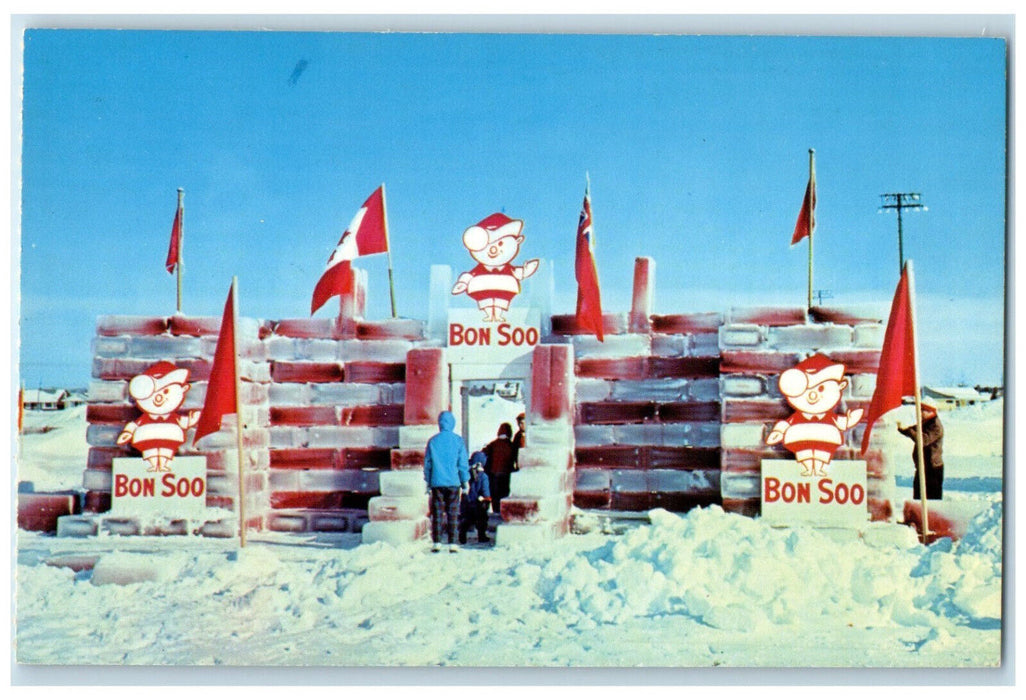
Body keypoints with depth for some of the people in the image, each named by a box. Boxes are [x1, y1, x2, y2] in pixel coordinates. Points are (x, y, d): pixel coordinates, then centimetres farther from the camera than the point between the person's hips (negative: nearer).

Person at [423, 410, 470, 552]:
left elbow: (427, 463, 7)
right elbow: (463, 463, 1)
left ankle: (436, 542, 2)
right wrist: (465, 482, 9)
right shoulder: (458, 440, -2)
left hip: (436, 482, 1)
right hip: (453, 482, -1)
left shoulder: (433, 441, 2)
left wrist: (428, 482, 15)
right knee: (452, 514, 2)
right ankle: (452, 543, 0)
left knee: (437, 513, 5)